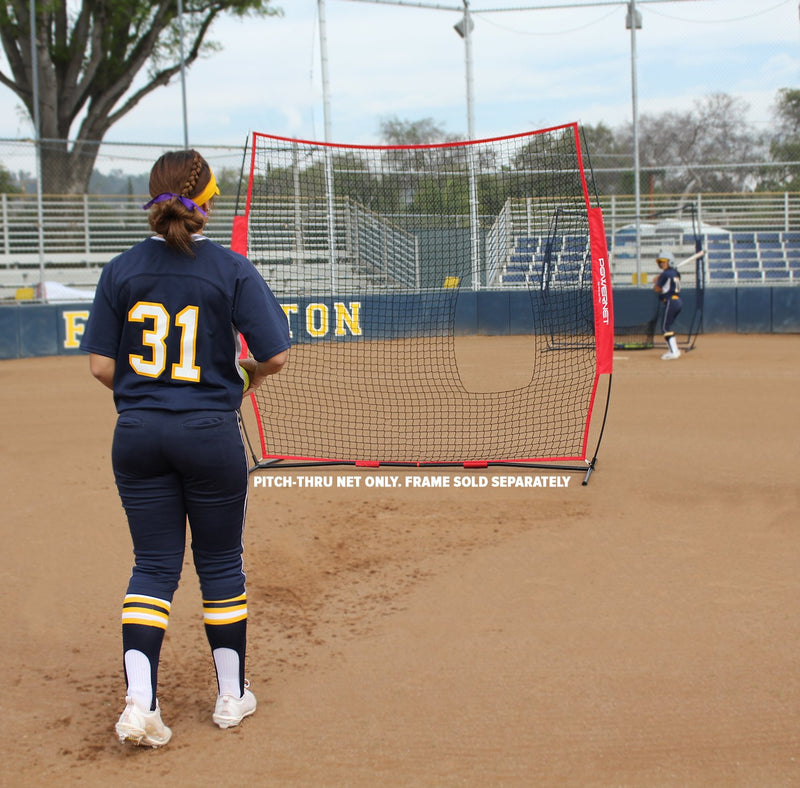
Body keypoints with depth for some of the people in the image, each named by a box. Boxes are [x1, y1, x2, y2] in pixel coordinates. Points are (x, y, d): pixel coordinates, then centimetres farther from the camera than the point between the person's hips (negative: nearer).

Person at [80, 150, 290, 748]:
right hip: (210, 433, -2)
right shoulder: (232, 269, -8)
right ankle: (232, 696, 24)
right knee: (220, 562, 12)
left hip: (137, 435, 2)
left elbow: (102, 367, 0)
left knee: (154, 565, 9)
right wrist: (252, 375, 12)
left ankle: (139, 703, -1)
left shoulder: (121, 270, 0)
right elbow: (276, 355, -10)